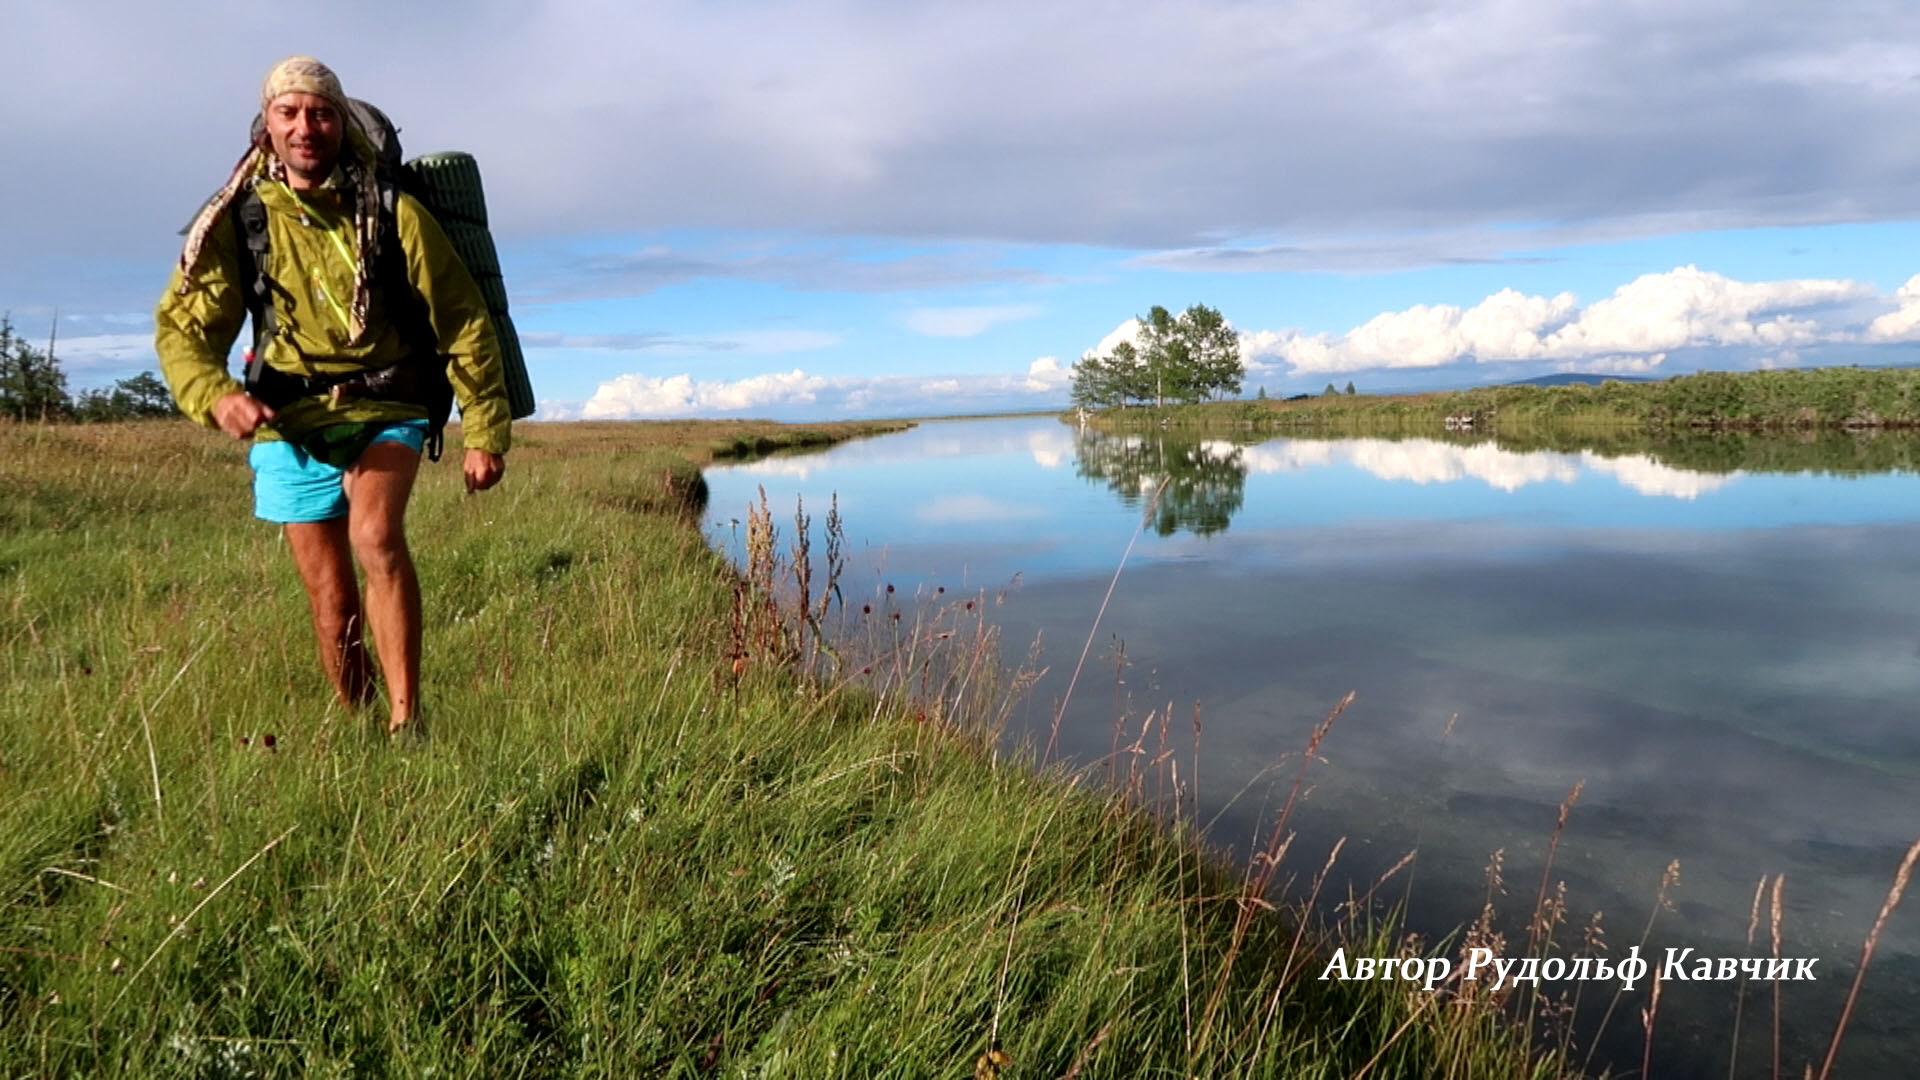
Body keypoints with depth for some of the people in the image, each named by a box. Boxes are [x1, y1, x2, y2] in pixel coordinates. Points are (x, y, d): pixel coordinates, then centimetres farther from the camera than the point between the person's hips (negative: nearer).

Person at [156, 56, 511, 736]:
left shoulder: (392, 212, -9)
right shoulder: (237, 221, -4)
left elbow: (464, 321, -4)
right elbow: (182, 326, -2)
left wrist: (486, 432, -5)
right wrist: (216, 395, -25)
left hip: (385, 408, -2)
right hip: (290, 422, 2)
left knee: (376, 536, -30)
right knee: (332, 603, 5)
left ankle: (407, 721, -25)